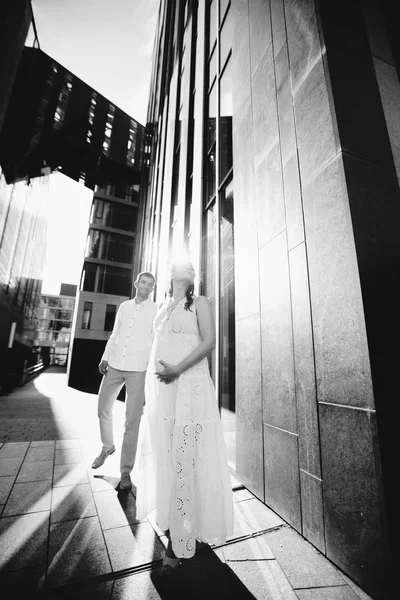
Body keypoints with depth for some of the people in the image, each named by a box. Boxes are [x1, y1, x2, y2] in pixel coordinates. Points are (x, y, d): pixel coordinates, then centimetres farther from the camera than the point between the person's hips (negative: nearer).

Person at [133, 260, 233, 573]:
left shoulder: (199, 302, 1)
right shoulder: (164, 306, 18)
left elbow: (209, 342, -11)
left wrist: (177, 369, -20)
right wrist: (149, 385, 16)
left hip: (189, 385, -6)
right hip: (159, 384, 7)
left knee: (185, 454, -3)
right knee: (162, 453, 13)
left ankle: (180, 541, 10)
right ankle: (169, 517, 31)